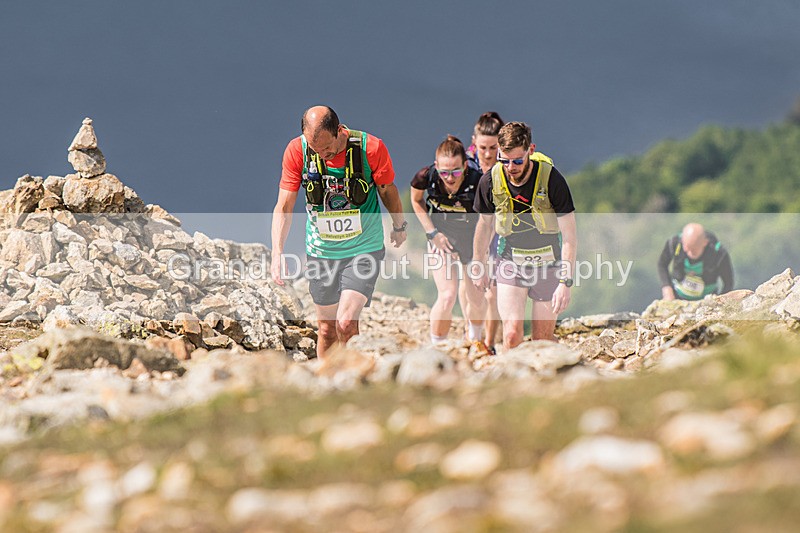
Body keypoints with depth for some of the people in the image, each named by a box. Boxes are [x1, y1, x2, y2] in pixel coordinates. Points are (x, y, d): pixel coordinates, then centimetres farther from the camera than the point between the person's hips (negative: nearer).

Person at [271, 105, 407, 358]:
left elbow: (388, 190, 1)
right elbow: (284, 207, -9)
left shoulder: (371, 148, -18)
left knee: (346, 325, -16)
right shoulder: (297, 151, -13)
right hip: (320, 251, 2)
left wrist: (399, 227, 17)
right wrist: (277, 254, -20)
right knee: (327, 330, 8)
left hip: (364, 249, -2)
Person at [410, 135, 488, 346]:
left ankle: (475, 338, 38)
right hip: (442, 236, 0)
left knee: (476, 299, 6)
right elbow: (416, 200, 0)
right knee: (447, 296, -16)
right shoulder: (426, 176, -25)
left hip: (472, 238, 0)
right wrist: (432, 233, -6)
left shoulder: (477, 182, -29)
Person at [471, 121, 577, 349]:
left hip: (548, 264, -1)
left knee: (543, 338, 3)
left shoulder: (551, 179, -20)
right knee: (512, 335, -14)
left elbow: (570, 236, -16)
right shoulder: (490, 181, -12)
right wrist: (478, 265, 17)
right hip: (510, 262, 1)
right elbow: (485, 223, 9)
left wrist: (566, 282, -22)